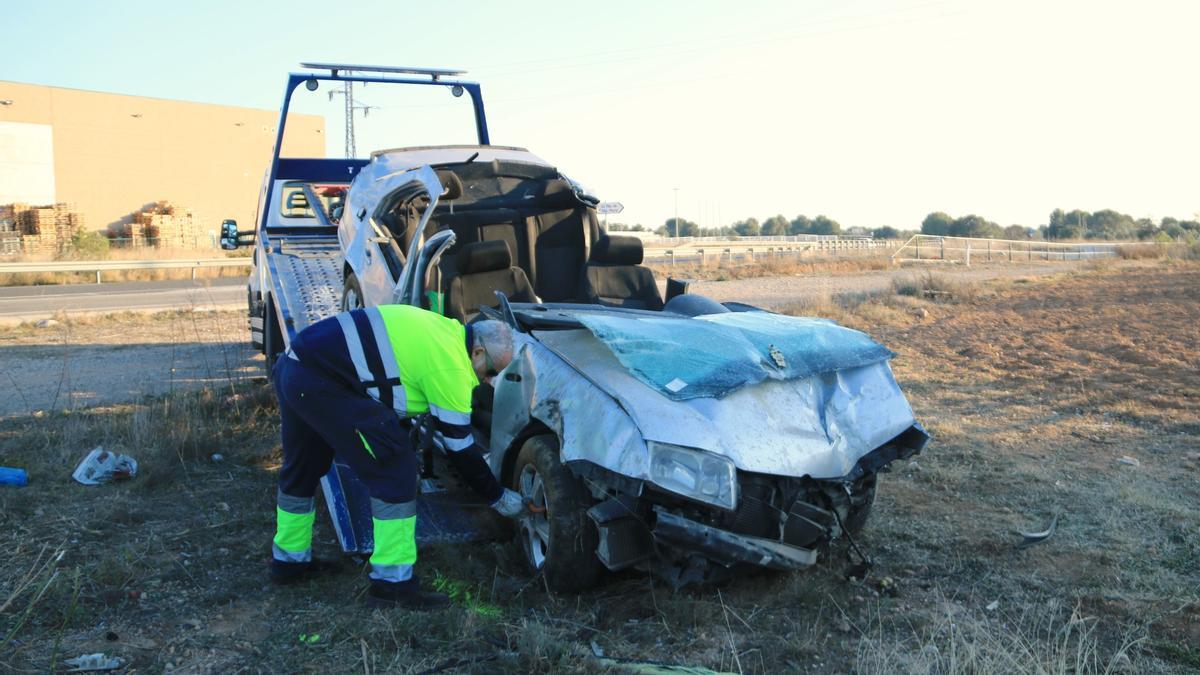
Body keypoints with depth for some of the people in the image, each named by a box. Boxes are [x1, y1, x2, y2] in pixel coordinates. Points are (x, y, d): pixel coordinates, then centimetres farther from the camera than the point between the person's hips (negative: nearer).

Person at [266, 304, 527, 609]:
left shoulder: (442, 332, 14)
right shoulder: (452, 366, -13)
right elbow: (459, 447, -6)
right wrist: (499, 497, 6)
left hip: (293, 366, 11)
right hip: (321, 383, -11)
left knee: (302, 469, 26)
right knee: (395, 470, -6)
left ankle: (289, 560, 43)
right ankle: (393, 583, -1)